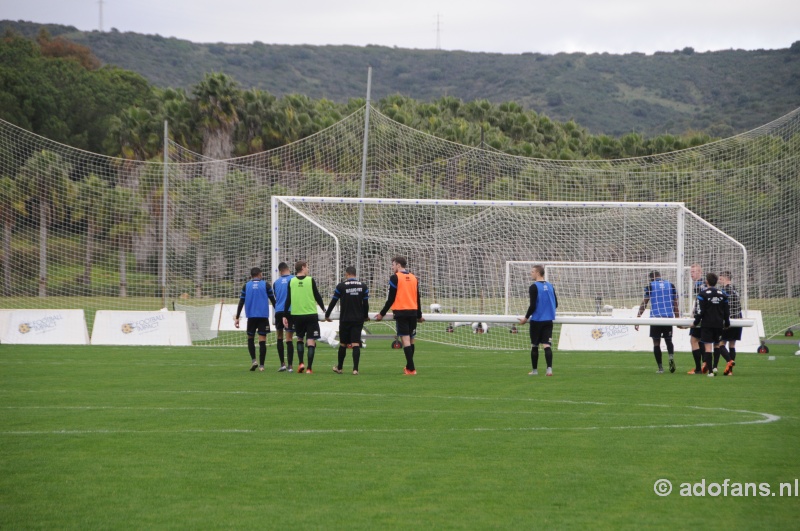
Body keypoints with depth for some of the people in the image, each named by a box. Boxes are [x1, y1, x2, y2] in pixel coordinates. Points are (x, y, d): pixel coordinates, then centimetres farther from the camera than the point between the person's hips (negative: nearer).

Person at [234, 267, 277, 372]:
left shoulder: (246, 285, 6)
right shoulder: (265, 284, 3)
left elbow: (241, 302, 3)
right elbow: (273, 300, 5)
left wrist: (237, 318, 5)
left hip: (251, 316, 1)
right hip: (263, 316, -1)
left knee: (250, 338, 16)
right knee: (262, 340, 0)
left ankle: (253, 360, -1)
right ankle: (261, 365, -4)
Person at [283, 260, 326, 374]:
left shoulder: (291, 282, 1)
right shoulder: (310, 280, -5)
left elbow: (288, 300, 1)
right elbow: (317, 296, 1)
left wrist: (285, 316, 6)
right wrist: (323, 308, 18)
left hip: (296, 315, 3)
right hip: (311, 314, -3)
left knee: (299, 339, 20)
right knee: (311, 341, 1)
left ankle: (301, 363, 6)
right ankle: (309, 368, -6)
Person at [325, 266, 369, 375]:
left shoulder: (341, 286, -5)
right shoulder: (363, 286, 1)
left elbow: (333, 302, 1)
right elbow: (366, 303, 6)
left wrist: (327, 315, 15)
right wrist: (366, 316, 23)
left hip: (345, 320, -1)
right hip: (358, 320, 1)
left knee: (343, 344, 11)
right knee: (356, 343, -2)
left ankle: (339, 368, 23)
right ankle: (355, 369, -12)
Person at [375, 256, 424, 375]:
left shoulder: (395, 278, -5)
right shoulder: (413, 278, 11)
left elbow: (391, 299, -6)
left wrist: (382, 313, 3)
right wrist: (419, 315, 26)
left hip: (401, 312, -6)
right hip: (413, 312, 6)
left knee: (405, 339, -8)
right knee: (411, 339, 13)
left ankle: (411, 369, -15)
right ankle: (409, 367, 21)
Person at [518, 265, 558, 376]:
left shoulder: (534, 287, -11)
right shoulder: (550, 286, 8)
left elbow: (532, 305, -15)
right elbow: (556, 304, 13)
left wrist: (526, 318, -3)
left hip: (537, 320, -5)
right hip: (548, 320, 5)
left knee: (534, 346, 8)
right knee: (547, 345, -2)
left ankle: (535, 370, 15)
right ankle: (549, 369, -17)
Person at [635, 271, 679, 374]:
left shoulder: (650, 286, 2)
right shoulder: (671, 285, 10)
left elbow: (643, 304, -1)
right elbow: (675, 304, 12)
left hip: (656, 317, -3)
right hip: (669, 317, 3)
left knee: (656, 342, 5)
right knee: (668, 340, 15)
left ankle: (660, 368, 2)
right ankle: (671, 356, -15)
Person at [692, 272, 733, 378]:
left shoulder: (702, 294, -7)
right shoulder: (722, 294, 7)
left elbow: (700, 311, -9)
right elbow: (727, 311, 11)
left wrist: (696, 323, 3)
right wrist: (727, 324, 24)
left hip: (707, 324, -4)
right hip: (719, 324, 4)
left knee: (708, 346, -3)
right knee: (718, 344, 15)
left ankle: (710, 371, -6)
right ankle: (729, 360, -10)